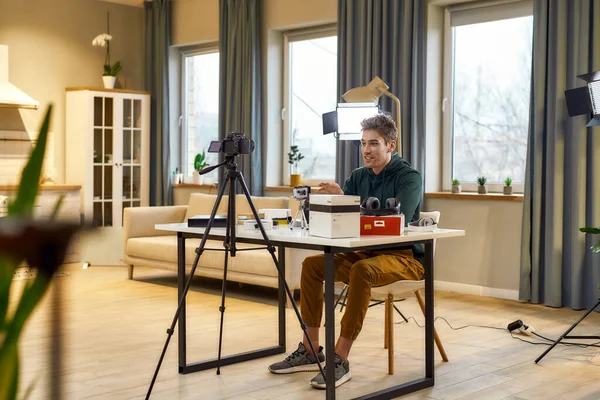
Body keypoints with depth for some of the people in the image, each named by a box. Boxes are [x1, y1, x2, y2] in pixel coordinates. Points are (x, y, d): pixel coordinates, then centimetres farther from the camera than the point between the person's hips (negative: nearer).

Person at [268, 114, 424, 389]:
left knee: (362, 271, -36)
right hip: (368, 252, 7)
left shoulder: (409, 177, -12)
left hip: (404, 256, -7)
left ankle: (340, 360, -30)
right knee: (312, 264, -9)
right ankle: (310, 351, -4)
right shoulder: (359, 176, 8)